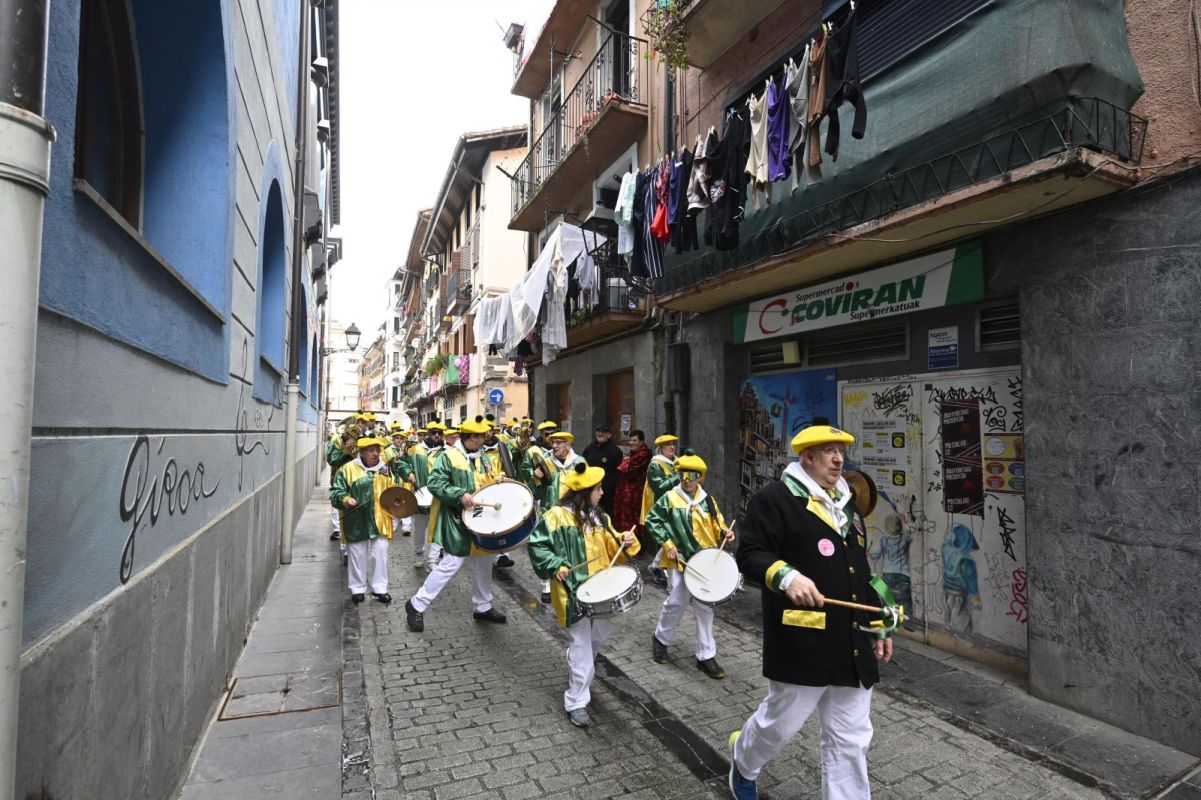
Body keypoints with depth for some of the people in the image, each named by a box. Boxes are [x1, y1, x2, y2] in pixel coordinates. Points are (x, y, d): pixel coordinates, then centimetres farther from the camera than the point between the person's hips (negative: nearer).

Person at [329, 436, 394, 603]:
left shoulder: (385, 469, 8)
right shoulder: (348, 468, -6)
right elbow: (335, 491, -6)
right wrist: (345, 499, -25)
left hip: (380, 520, 3)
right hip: (357, 521, -3)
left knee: (380, 553, 7)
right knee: (357, 555, 9)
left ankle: (379, 588, 19)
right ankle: (358, 588, 24)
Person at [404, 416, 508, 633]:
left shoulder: (482, 458, 12)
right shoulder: (447, 456, -12)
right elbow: (434, 484, -21)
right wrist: (460, 495, -30)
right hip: (457, 521, -8)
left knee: (483, 563, 14)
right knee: (451, 564, -7)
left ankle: (483, 607, 31)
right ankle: (416, 605, 9)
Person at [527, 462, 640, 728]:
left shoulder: (598, 516, 8)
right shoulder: (557, 515, -15)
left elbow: (611, 547, 12)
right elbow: (536, 545, -13)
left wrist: (625, 542, -8)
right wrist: (556, 566, -23)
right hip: (574, 591, -7)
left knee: (601, 633, 20)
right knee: (581, 645, -4)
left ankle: (583, 669, 50)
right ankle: (576, 703, 12)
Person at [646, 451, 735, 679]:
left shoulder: (708, 500, 2)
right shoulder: (670, 498, -8)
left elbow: (717, 525, 12)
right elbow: (652, 521, -5)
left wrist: (725, 533, -10)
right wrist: (667, 543, -11)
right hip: (679, 561, -3)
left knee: (705, 608, 9)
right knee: (676, 603, 4)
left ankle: (706, 656, 20)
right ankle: (661, 638, 32)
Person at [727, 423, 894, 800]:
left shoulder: (846, 503, 16)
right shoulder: (775, 497, -9)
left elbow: (860, 572, 21)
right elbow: (749, 554, -14)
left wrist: (877, 626, 19)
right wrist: (786, 576, -30)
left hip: (852, 642, 7)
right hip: (802, 639, -7)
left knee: (851, 738, 12)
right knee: (782, 720, 10)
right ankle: (742, 761, 39)